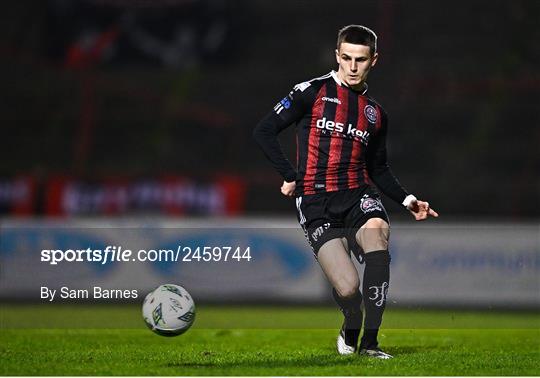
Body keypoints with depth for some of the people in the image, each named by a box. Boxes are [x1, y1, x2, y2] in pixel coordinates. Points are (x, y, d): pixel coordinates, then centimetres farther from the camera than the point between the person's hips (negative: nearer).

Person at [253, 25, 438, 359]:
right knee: (348, 288, -19)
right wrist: (291, 176, -6)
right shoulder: (312, 92, 2)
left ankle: (370, 342, -24)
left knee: (377, 234, -32)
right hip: (316, 203, -3)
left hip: (358, 194, 3)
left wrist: (408, 200, 11)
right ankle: (350, 330, 19)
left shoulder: (376, 113, 16)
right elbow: (264, 132, 1)